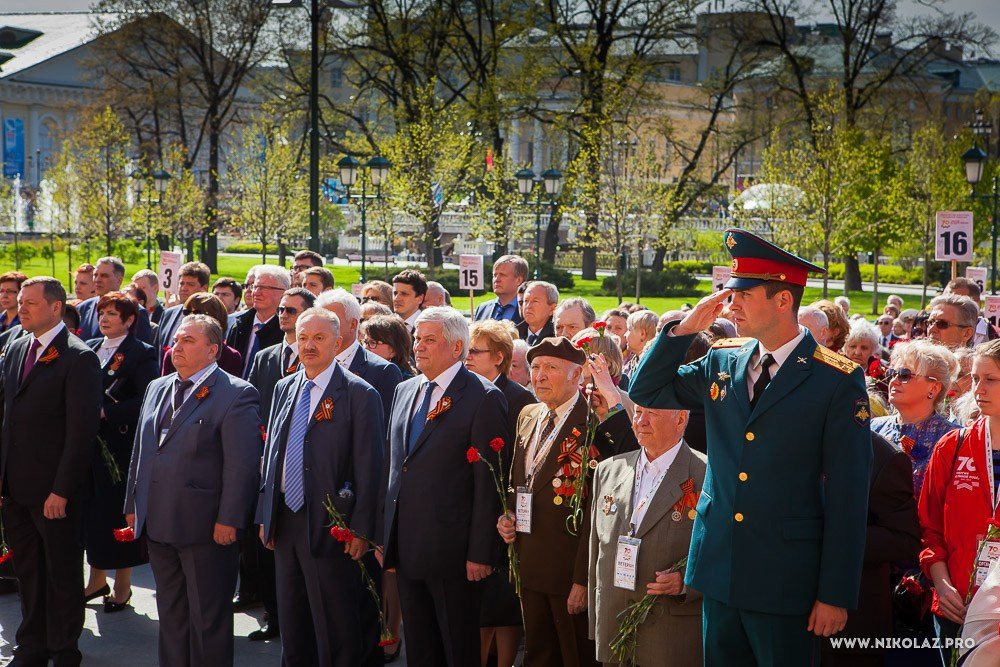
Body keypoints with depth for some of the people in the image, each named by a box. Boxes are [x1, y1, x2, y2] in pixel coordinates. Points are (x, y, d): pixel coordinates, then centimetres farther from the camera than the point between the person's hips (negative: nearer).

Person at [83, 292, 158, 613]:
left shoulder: (142, 354, -7)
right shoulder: (89, 348, 14)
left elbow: (147, 401, -16)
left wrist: (106, 412, -18)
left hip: (121, 446, -6)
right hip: (89, 443, 6)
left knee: (118, 512, 0)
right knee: (91, 511, 8)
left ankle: (122, 586, 13)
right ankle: (97, 579, 21)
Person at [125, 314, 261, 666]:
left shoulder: (236, 395, -10)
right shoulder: (157, 389, 14)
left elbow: (242, 463, -15)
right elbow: (140, 451, 19)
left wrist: (229, 520, -18)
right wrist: (133, 505, 14)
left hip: (206, 528, -7)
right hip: (159, 525, 7)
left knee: (208, 618, 3)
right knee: (171, 614, 17)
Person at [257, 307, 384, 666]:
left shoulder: (359, 394, -9)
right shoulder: (284, 388, 11)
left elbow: (368, 466, -11)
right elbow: (271, 454, 16)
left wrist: (361, 529, -14)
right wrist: (266, 515, 12)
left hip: (329, 528, -6)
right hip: (285, 523, 6)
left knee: (336, 634, 0)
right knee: (292, 629, 15)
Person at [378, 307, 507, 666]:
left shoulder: (483, 398, -10)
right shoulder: (404, 391, 12)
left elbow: (487, 483, -13)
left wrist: (480, 553, -15)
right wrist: (384, 536, 13)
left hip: (450, 549, -7)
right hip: (406, 548, 7)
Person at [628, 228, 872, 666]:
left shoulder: (838, 380, -9)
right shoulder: (722, 362, 7)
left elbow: (847, 495, -10)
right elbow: (645, 392, 12)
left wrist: (836, 595, -12)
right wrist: (685, 328, -2)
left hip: (785, 581, -5)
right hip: (719, 574, 5)